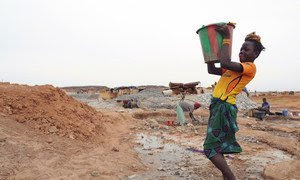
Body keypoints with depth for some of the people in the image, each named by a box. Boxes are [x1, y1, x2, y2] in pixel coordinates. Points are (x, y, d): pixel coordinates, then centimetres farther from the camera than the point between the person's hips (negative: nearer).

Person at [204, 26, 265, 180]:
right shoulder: (235, 68, 20)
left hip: (224, 108, -9)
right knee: (216, 147, 15)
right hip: (217, 106, 9)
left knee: (210, 148, -10)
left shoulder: (250, 67, -7)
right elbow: (211, 70, 20)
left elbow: (225, 63, -23)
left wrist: (226, 39, -13)